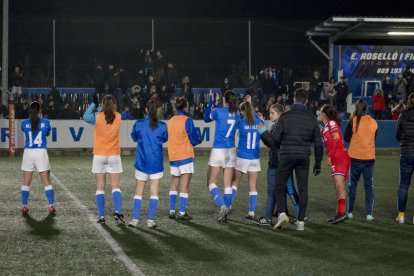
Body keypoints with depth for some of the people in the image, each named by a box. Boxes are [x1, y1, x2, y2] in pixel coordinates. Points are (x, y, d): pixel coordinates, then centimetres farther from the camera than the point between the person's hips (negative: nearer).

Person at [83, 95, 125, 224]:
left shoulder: (98, 117, -10)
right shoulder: (118, 117, -2)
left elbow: (86, 117, 3)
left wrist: (93, 104, 10)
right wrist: (98, 109, 15)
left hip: (99, 156, -1)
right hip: (114, 156, 1)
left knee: (100, 187, 5)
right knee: (116, 186, 2)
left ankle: (101, 216, 2)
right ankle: (117, 211, -19)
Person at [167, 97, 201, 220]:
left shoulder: (170, 121, 7)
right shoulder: (187, 120, -10)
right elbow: (194, 140, -9)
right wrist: (198, 140, 14)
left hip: (172, 156, 6)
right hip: (185, 156, -6)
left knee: (174, 184, 15)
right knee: (185, 185, -3)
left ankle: (172, 211, 13)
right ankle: (182, 213, -7)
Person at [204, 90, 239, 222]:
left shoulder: (218, 111, -10)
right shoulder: (236, 113, 3)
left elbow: (206, 118, 9)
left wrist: (210, 102, 15)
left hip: (218, 150, -4)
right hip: (231, 150, 5)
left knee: (211, 182, 4)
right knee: (228, 184, 6)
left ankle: (223, 206, -17)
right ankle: (225, 214, 6)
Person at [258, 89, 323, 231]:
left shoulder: (285, 116, -3)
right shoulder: (312, 118, 5)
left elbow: (276, 138, -7)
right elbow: (318, 143, 7)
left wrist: (263, 132, 14)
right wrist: (318, 163, 15)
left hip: (287, 155, -2)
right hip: (304, 157, 2)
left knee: (280, 186, 9)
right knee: (303, 189, 6)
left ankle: (282, 213, -9)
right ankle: (301, 221, 5)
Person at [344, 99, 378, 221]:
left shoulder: (354, 121, -8)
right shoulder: (374, 123, 1)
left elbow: (346, 138, -1)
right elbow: (374, 138, 11)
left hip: (355, 157, -1)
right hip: (369, 158, 1)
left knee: (352, 185, 11)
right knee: (369, 186, 8)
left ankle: (349, 212, 13)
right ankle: (369, 213, 3)